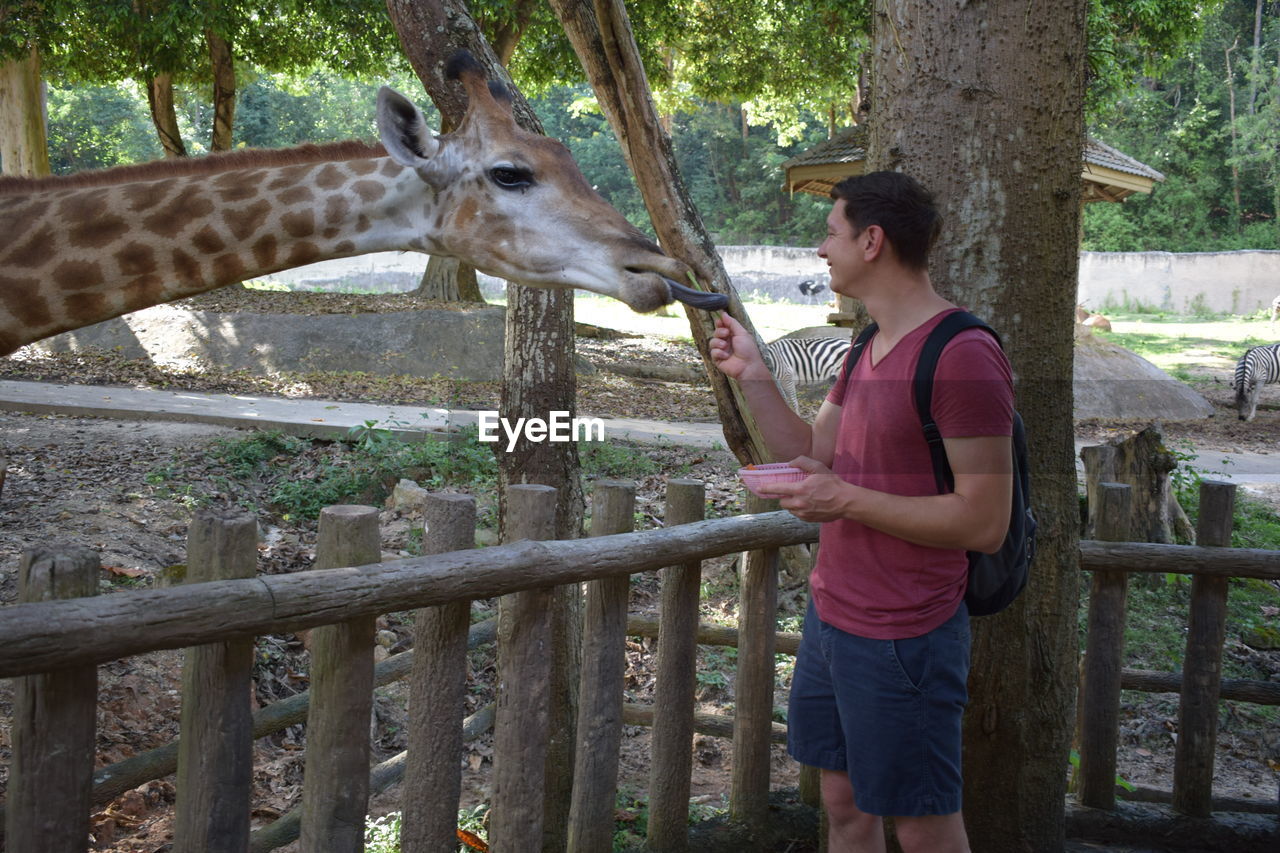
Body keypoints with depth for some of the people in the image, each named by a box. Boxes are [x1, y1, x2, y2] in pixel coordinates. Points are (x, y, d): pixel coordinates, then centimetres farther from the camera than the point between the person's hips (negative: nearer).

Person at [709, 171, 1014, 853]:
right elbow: (810, 457, 16)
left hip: (902, 637, -9)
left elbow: (984, 523, -22)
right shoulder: (871, 348, 11)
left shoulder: (962, 356, -19)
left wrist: (846, 500, -20)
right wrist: (752, 375, 7)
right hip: (831, 615, 9)